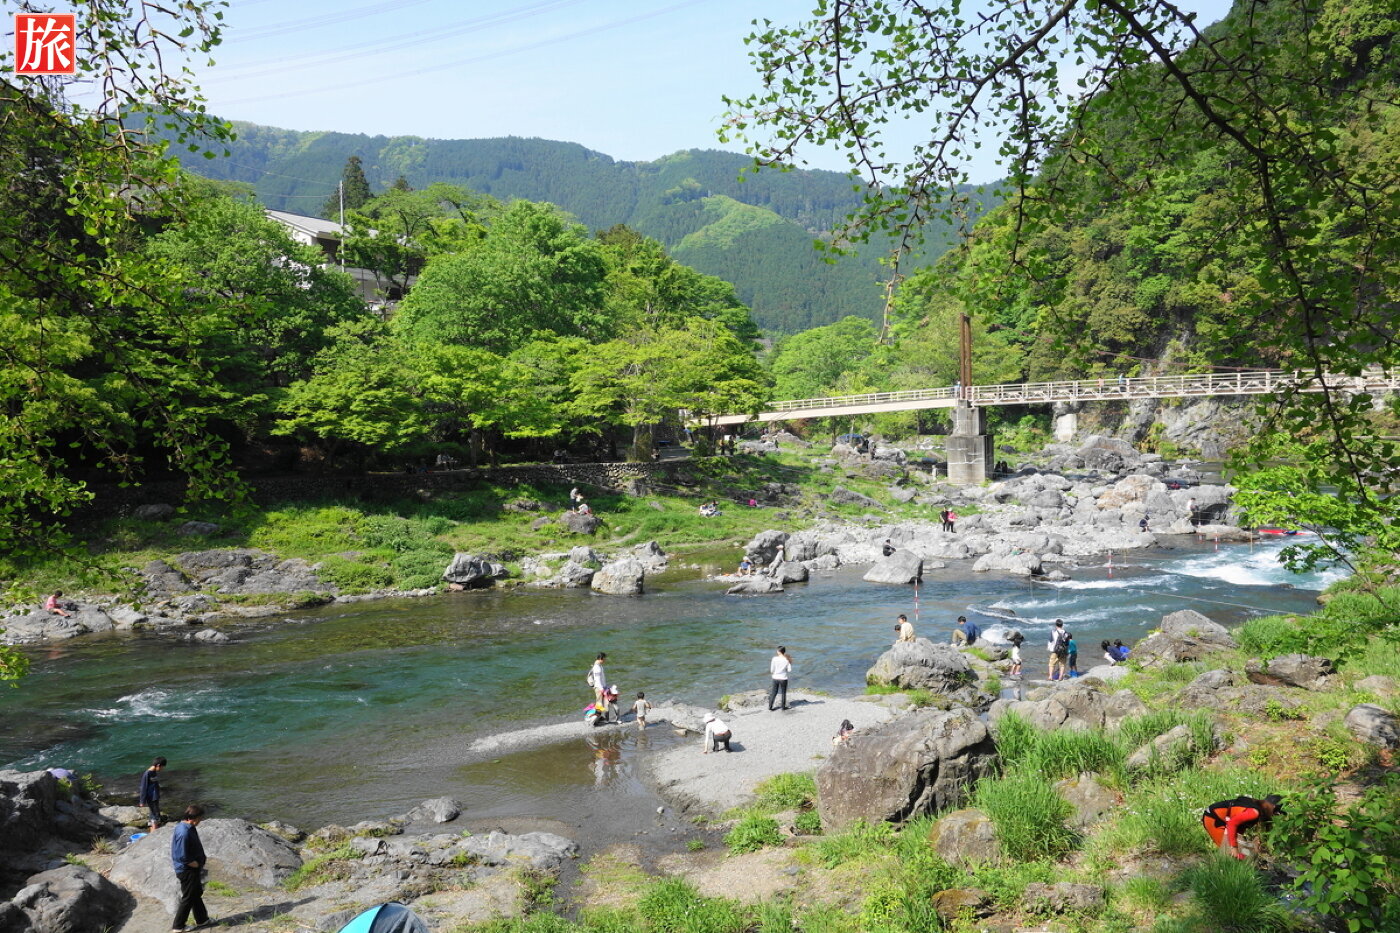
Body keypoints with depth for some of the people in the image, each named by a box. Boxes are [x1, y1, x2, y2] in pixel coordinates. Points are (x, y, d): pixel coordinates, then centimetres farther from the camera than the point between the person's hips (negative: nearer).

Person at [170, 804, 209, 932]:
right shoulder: (184, 833, -30)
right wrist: (197, 865, -14)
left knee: (197, 894, 21)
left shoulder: (188, 827, 1)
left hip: (193, 869, 10)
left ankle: (201, 919, 35)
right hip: (187, 871, -10)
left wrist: (200, 862, 7)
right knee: (188, 898, 5)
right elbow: (183, 858, -28)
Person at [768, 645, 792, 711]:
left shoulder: (774, 658, -10)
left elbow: (772, 670, -6)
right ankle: (783, 707, 23)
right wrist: (790, 664, 9)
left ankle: (770, 707, 14)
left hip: (775, 678, 1)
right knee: (783, 693, 15)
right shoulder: (787, 660, -8)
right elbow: (789, 670, -5)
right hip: (783, 679, -1)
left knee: (773, 693, 11)